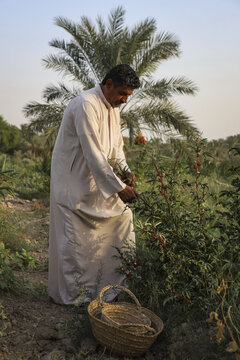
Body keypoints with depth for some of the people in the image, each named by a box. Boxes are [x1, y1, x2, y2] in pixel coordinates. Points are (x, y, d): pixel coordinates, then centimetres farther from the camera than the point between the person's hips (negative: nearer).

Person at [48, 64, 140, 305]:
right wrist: (118, 187, -28)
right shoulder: (86, 105, -24)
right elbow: (94, 154, -29)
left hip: (95, 179, 9)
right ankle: (69, 295, 14)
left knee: (122, 215, 9)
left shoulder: (113, 106, 6)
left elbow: (116, 144, 12)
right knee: (74, 238, -2)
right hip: (72, 180, -9)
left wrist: (125, 171, -6)